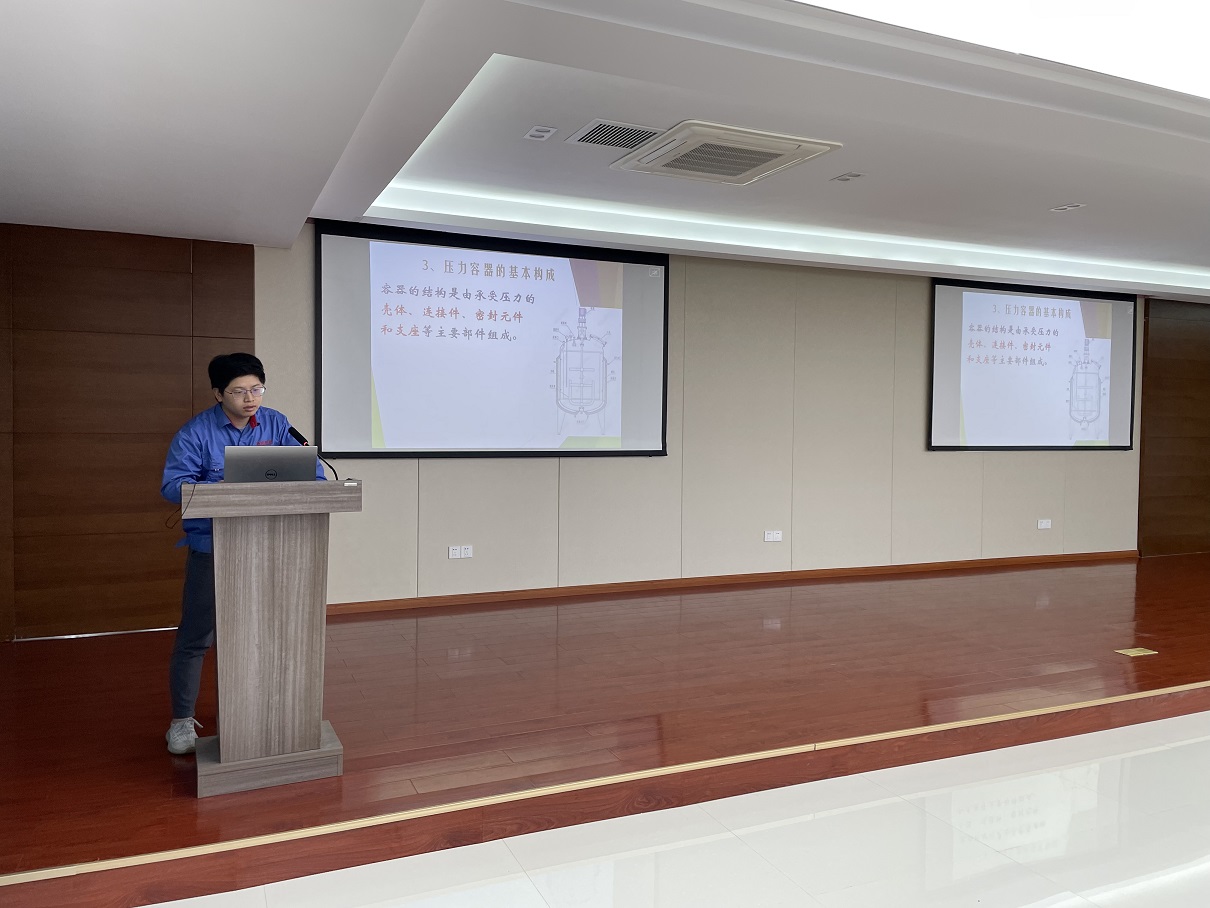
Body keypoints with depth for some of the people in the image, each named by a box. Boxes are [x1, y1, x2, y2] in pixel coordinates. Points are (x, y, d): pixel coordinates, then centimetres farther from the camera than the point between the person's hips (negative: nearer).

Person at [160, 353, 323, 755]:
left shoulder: (277, 425, 2)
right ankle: (182, 719, 19)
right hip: (211, 547, -3)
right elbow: (173, 485, -16)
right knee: (196, 636, 3)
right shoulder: (195, 432, -8)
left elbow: (311, 470, 0)